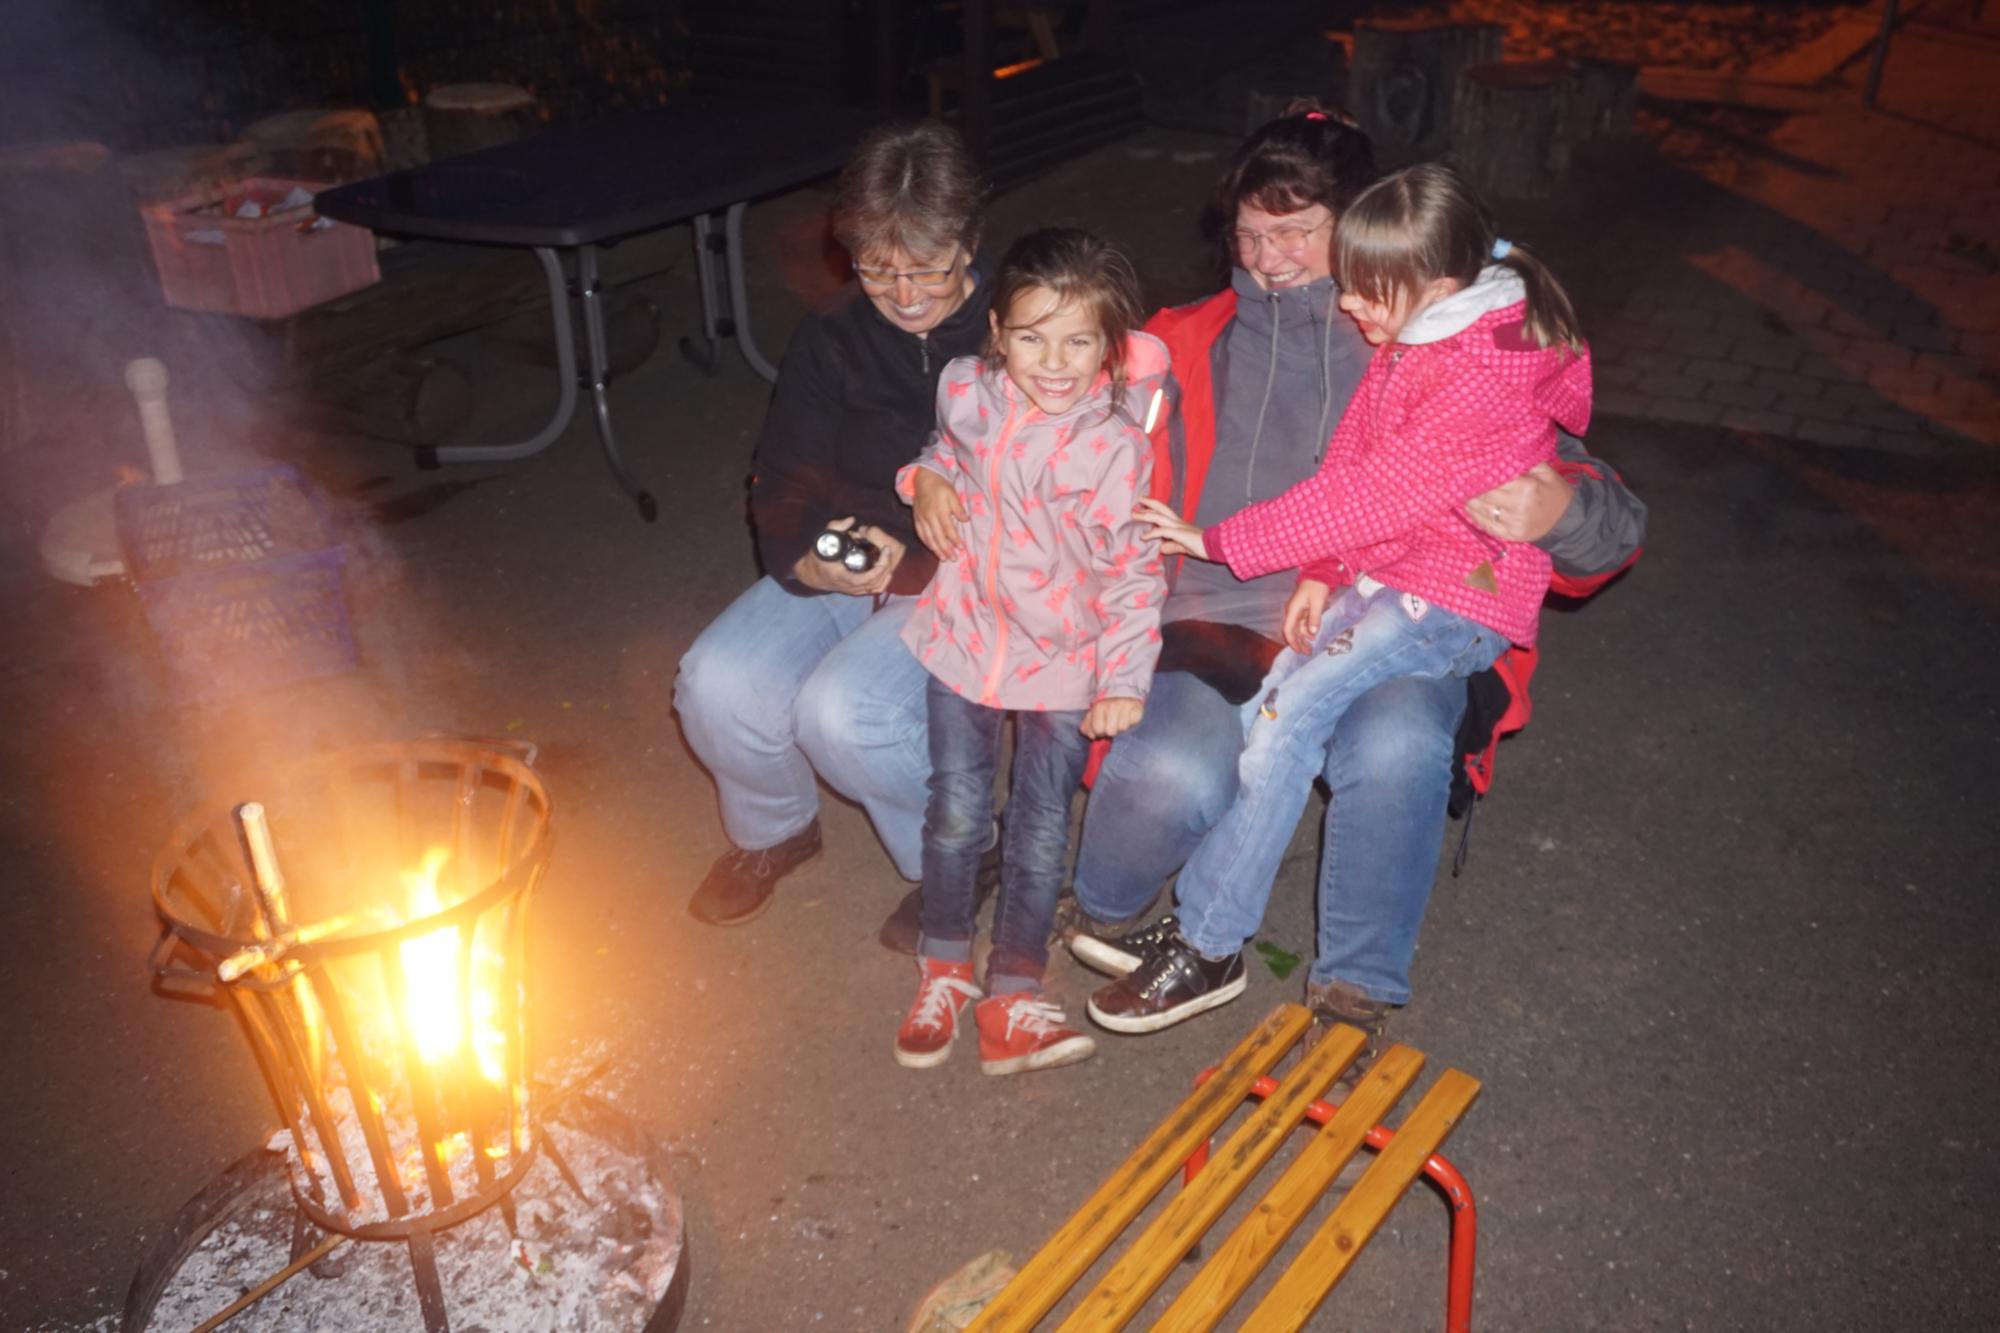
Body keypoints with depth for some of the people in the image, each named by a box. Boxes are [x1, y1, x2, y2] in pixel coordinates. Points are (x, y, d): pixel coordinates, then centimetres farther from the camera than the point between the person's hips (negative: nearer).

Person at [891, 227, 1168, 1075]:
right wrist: (925, 477, 1)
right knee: (955, 812, 8)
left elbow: (1132, 573, -13)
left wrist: (1124, 680, -17)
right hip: (965, 635, 3)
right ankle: (943, 972, 28)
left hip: (1064, 661, -3)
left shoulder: (1114, 447, -19)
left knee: (1040, 833, 4)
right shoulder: (967, 391, -7)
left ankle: (1013, 998, 18)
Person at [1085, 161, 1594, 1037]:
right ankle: (1208, 929, -7)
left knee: (1291, 708, -23)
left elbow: (1375, 491, -24)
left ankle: (1208, 947, -14)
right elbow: (1349, 456, 7)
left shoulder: (1485, 376, -21)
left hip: (1459, 599, -9)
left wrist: (1219, 540, -18)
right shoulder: (1405, 342, 8)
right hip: (1383, 573, 9)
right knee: (1274, 708, -11)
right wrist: (1319, 576, -7)